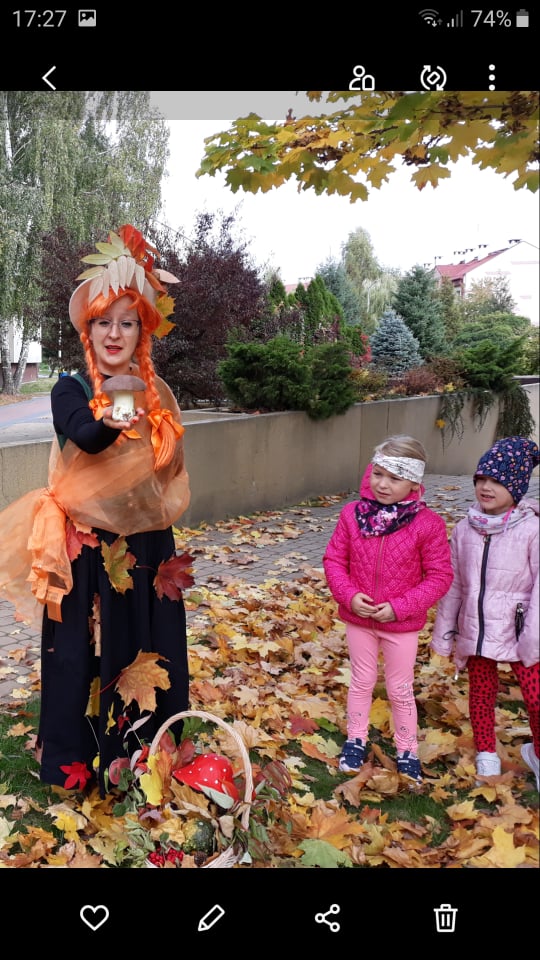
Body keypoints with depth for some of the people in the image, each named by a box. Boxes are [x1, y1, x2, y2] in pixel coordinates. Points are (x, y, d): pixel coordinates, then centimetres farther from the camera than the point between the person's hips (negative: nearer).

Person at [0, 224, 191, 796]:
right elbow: (83, 435, -28)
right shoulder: (70, 391, -6)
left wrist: (160, 533, 0)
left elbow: (171, 470, 9)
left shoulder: (157, 394, 4)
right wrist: (112, 422, -48)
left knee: (147, 651, 11)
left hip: (145, 549, 3)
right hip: (85, 551, -3)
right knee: (82, 654, 5)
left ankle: (148, 751, 30)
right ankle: (79, 760, 24)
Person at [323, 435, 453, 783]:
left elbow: (439, 575, -12)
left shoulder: (428, 523, -18)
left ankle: (408, 751, 35)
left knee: (401, 689, 15)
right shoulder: (352, 515, -11)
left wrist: (400, 607, -19)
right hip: (358, 618, 2)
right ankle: (356, 740, 40)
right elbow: (334, 560, -2)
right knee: (361, 682, 20)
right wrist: (348, 595, -16)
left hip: (402, 624, -2)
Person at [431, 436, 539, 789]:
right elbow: (453, 585, 5)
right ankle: (487, 753, 40)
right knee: (481, 694, 17)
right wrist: (445, 631, 8)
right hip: (475, 629, 4)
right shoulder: (465, 528, -2)